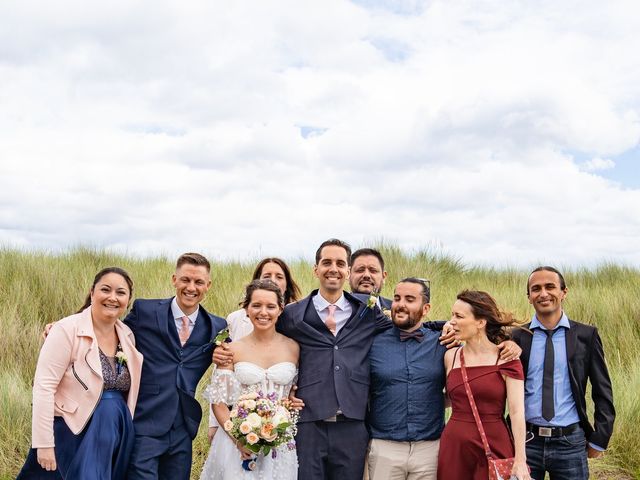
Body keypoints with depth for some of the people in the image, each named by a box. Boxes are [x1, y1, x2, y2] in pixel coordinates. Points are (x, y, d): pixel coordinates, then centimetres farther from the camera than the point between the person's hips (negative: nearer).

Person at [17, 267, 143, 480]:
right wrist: (44, 443, -19)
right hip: (73, 430, -5)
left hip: (115, 434, 6)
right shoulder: (67, 330, -13)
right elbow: (44, 387, -16)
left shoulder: (128, 335, 4)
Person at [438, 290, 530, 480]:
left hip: (494, 447, -4)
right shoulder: (450, 356, 4)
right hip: (454, 446, 4)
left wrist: (520, 460, -14)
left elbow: (517, 412, -10)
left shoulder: (506, 359, -8)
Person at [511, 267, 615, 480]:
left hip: (570, 442, 0)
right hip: (527, 440, 0)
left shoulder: (586, 335, 1)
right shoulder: (518, 338, 1)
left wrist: (599, 439, 3)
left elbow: (602, 392, 5)